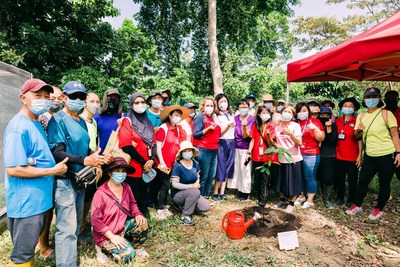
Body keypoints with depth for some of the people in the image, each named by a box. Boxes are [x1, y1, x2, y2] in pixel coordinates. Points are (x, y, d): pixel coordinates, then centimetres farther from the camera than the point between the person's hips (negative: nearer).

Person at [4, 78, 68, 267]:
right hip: (26, 202, -9)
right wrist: (53, 171, -17)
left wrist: (55, 168, 5)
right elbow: (13, 169, -24)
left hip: (39, 198, 9)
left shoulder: (37, 124, 9)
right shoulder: (18, 127, -19)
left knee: (29, 247, 24)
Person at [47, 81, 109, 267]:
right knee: (67, 227, -3)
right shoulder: (58, 120, -11)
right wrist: (85, 161, -32)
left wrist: (95, 163, 1)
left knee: (76, 223, 19)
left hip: (81, 178, 8)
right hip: (65, 180, -8)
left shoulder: (81, 121, 11)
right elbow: (57, 153, -19)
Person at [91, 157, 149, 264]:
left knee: (142, 224, -18)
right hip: (106, 235, -5)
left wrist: (137, 214, -12)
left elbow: (132, 203, 10)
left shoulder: (126, 187, -5)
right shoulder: (101, 193, -23)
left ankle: (135, 247, 9)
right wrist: (112, 236, -22)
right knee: (128, 255, -17)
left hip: (123, 227, 6)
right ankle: (103, 247, 6)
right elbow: (95, 220, -20)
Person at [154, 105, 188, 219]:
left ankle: (163, 206, 25)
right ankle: (160, 209, 11)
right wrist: (162, 162, -16)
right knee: (166, 184, -3)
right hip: (163, 163, -6)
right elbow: (158, 146, -14)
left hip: (171, 163, 6)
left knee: (165, 185, 13)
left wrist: (176, 159, 10)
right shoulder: (164, 127, -12)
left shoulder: (178, 129, 8)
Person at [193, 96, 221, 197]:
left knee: (211, 176, 9)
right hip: (203, 150, -7)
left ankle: (205, 197, 21)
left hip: (214, 150, 7)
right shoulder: (200, 117, -3)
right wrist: (208, 128, -20)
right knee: (203, 176, -4)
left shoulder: (213, 118, 17)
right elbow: (196, 134, -11)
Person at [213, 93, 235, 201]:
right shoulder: (216, 116, -4)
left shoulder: (231, 115, 14)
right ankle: (215, 193, 9)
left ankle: (222, 193, 16)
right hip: (222, 143, -5)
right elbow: (218, 133, -11)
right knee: (221, 169, -4)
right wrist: (228, 125, -21)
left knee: (227, 169, 7)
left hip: (231, 143, 6)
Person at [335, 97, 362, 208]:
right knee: (339, 179, 13)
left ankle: (351, 200, 23)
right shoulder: (338, 121, 6)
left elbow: (360, 140, -6)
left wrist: (360, 155, -9)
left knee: (352, 180, 8)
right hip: (339, 156, 4)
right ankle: (340, 198, 28)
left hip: (352, 157, -3)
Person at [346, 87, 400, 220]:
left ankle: (379, 209, 25)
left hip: (387, 155, -4)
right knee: (362, 181, 8)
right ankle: (357, 206, 23)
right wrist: (359, 130, -14)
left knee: (384, 184, 8)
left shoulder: (386, 114, -6)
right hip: (369, 156, 4)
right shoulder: (361, 116, 6)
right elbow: (356, 136, 8)